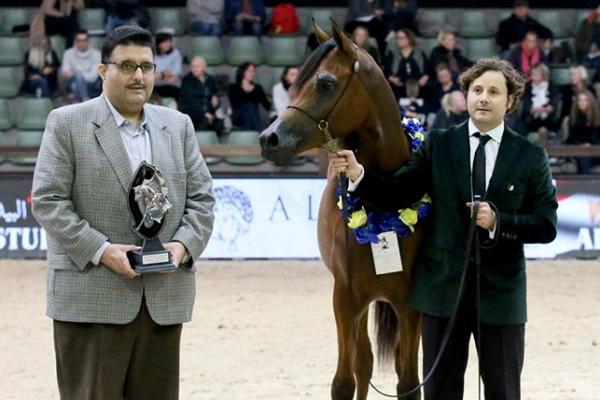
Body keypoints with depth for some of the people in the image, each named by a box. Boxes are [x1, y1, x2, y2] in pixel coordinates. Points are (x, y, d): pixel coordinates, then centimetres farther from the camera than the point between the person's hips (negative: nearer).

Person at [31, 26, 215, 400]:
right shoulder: (66, 124, 1)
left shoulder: (178, 126, 14)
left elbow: (201, 198, 12)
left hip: (164, 297, 4)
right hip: (91, 297, -4)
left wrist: (184, 244, -8)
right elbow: (48, 201, -6)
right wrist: (101, 250, -16)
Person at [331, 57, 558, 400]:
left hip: (501, 291, -1)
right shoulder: (438, 146, 3)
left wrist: (498, 222, -19)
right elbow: (396, 195, -4)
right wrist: (357, 174, -22)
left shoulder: (531, 158, 1)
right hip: (444, 286, 1)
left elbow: (546, 226, -3)